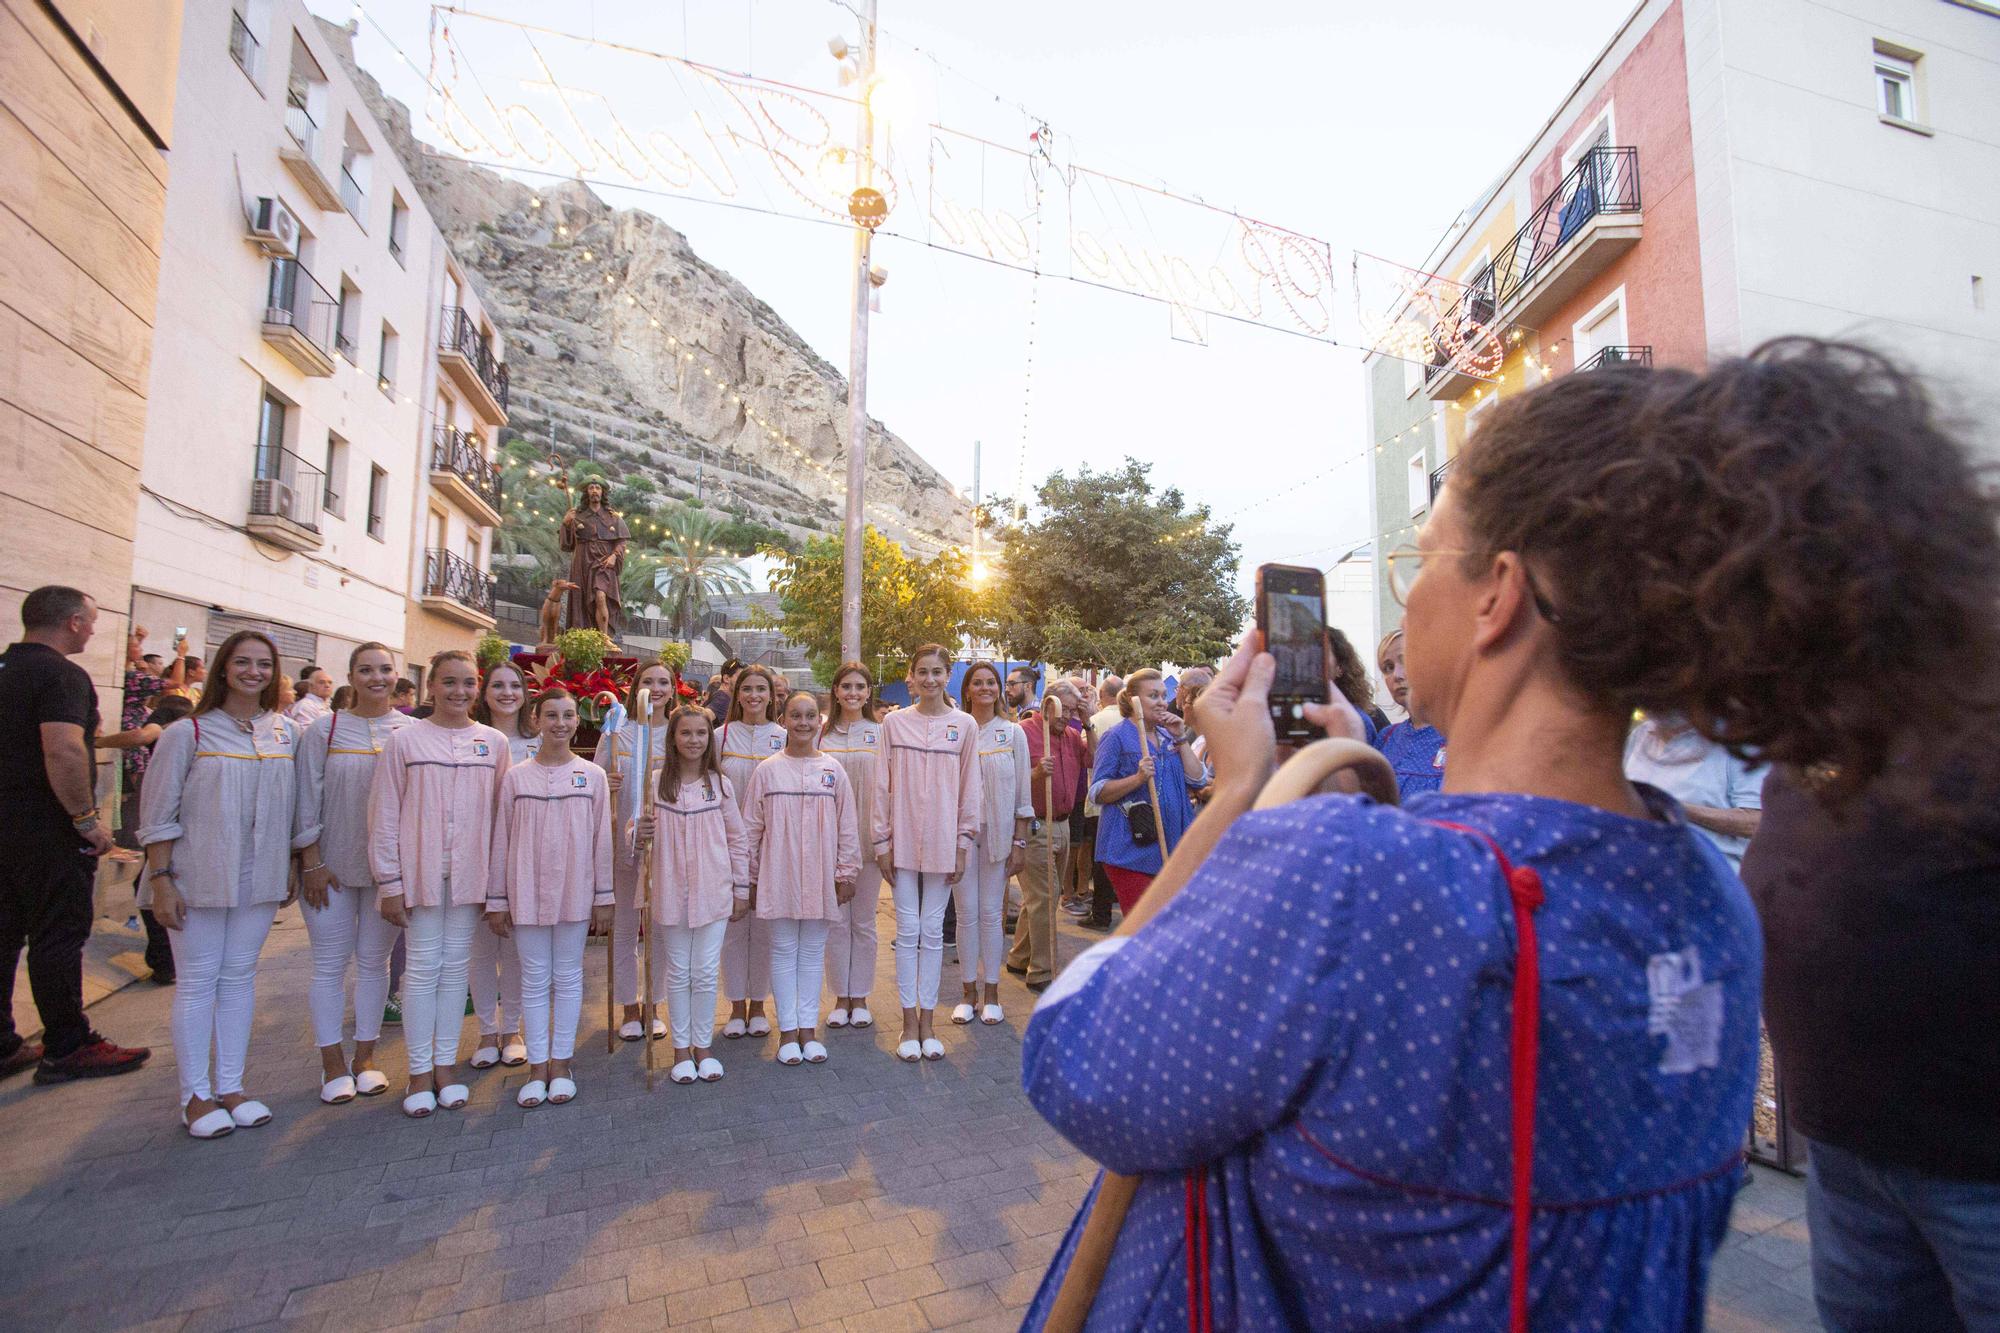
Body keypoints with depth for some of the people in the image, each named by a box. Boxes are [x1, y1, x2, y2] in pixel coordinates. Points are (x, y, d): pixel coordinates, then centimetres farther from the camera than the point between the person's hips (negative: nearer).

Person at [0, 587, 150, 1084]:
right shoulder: (61, 674, -17)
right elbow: (63, 751, -27)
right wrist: (88, 819, -19)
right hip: (46, 825, -9)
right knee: (58, 935, 0)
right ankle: (67, 1048, 10)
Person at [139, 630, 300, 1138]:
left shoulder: (287, 732, 4)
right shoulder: (188, 733, -5)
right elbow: (158, 816, -5)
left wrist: (293, 868, 8)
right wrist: (162, 879, -9)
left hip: (260, 879, 3)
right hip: (199, 878, -3)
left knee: (240, 977, 11)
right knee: (197, 982, 5)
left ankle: (230, 1086, 21)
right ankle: (195, 1094, 18)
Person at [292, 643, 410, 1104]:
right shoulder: (326, 729, -2)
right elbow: (308, 798, -2)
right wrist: (311, 862, -6)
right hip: (333, 864, -1)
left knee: (374, 961, 11)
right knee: (331, 963, 7)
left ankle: (365, 1055, 24)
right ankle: (332, 1062, 21)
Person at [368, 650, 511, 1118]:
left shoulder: (494, 743, 3)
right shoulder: (405, 741, -3)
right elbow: (384, 817, -3)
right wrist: (390, 882, -6)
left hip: (470, 874, 2)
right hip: (420, 872, -2)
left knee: (456, 968, 10)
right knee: (423, 969, 5)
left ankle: (445, 1064, 23)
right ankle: (419, 1072, 18)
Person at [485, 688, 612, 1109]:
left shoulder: (593, 775, -1)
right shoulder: (515, 776, 0)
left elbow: (602, 839, 1)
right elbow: (501, 841, 3)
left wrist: (603, 897, 1)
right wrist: (496, 900, 3)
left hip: (574, 892, 0)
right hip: (527, 891, 0)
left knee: (568, 976, 10)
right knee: (534, 979, 9)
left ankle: (560, 1062, 22)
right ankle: (537, 1065, 20)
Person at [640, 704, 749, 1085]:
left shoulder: (721, 784, 0)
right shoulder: (656, 782, -2)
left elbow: (738, 840, 4)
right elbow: (644, 832, 7)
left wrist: (741, 889, 4)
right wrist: (640, 834, -16)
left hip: (713, 890, 0)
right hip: (672, 890, 0)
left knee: (706, 972, 6)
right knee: (678, 971, 11)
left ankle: (703, 1045, 23)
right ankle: (681, 1047, 25)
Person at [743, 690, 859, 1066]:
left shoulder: (833, 770, 1)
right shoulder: (767, 770, -2)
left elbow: (847, 826, 4)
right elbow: (751, 827, 2)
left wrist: (846, 872, 2)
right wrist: (752, 878, 2)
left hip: (820, 877, 1)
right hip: (778, 876, -1)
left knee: (813, 951, 10)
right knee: (784, 951, 8)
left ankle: (808, 1028, 22)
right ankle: (787, 1030, 20)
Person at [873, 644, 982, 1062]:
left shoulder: (964, 725, 0)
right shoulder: (894, 722, 0)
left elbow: (970, 788, 2)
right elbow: (883, 785, 2)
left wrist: (964, 844, -1)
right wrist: (882, 841, -1)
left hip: (942, 842, 0)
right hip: (903, 840, 0)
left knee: (933, 932, 9)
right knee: (908, 931, 7)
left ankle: (927, 1020, 21)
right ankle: (909, 1021, 19)